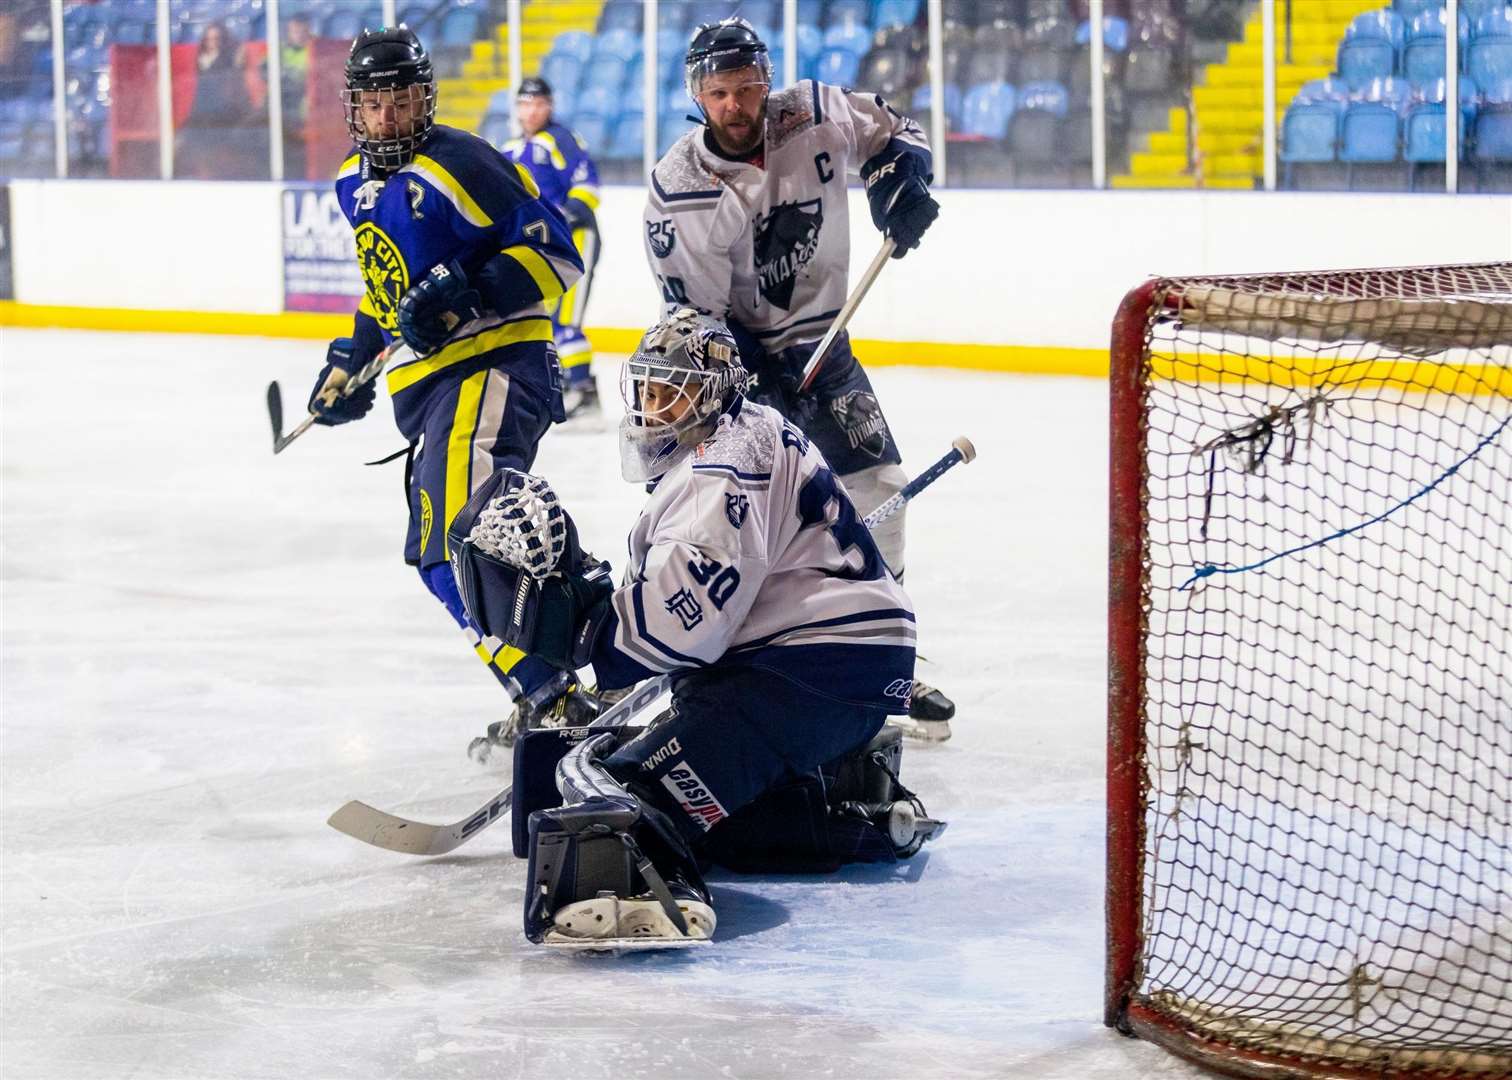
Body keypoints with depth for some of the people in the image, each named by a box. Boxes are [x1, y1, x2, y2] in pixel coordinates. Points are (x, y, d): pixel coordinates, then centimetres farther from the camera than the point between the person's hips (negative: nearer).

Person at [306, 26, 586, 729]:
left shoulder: (459, 165, -13)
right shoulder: (358, 184, 15)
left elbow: (555, 255, -17)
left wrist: (464, 296, -27)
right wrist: (352, 359, 28)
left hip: (495, 363, -10)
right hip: (429, 384, 10)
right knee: (441, 558, 12)